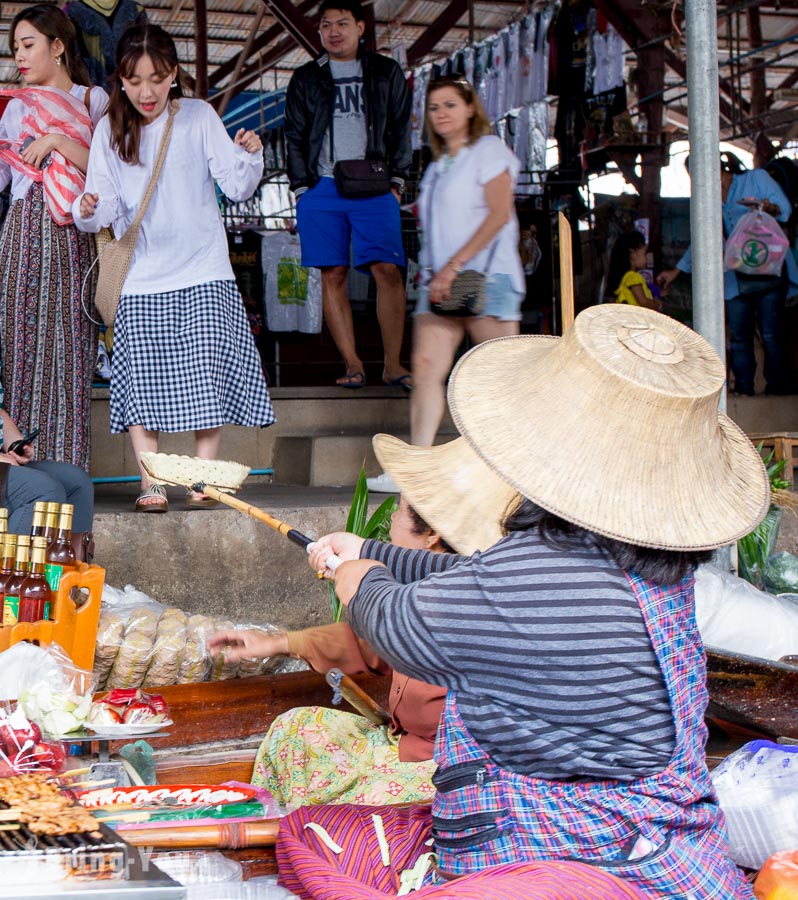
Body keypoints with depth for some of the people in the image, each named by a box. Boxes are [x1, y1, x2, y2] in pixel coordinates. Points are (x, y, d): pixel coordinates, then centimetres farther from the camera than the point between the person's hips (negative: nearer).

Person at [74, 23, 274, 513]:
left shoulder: (199, 116, 2)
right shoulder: (110, 130, 6)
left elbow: (237, 186, -2)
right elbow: (106, 203, 5)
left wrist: (249, 156, -21)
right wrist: (90, 211, -17)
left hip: (203, 273, -1)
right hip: (142, 276, 2)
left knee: (206, 375, -4)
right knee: (141, 376, -3)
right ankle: (150, 484, 5)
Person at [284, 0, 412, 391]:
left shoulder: (386, 74, 13)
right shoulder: (305, 79, 14)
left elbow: (401, 130, 12)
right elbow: (294, 138, 12)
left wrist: (395, 181, 1)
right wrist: (302, 188, 2)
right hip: (322, 188, 1)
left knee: (388, 270, -13)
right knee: (332, 275, -3)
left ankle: (392, 363, -10)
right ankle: (352, 364, 0)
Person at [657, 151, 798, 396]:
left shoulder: (757, 178, 6)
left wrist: (768, 208, -27)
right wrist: (676, 271, 27)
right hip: (736, 279, 5)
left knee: (770, 335, -9)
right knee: (739, 337, -1)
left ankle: (776, 391, -3)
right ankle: (744, 392, 4)